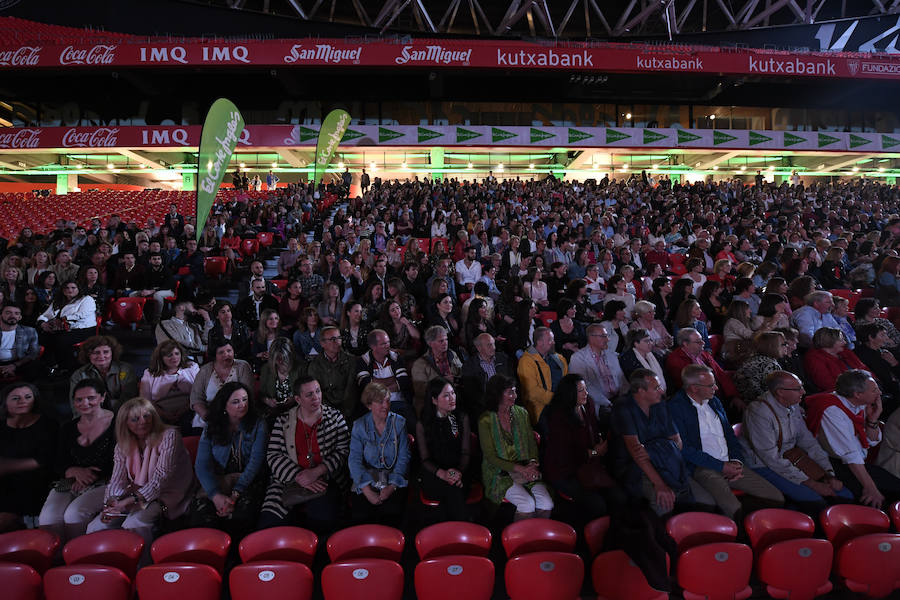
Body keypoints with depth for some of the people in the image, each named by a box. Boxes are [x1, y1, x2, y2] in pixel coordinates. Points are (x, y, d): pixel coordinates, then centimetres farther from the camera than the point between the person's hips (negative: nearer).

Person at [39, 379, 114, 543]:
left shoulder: (115, 423, -4)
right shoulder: (68, 428, 14)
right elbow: (58, 464, 13)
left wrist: (90, 477, -12)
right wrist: (76, 471, -8)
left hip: (104, 482, -5)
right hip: (70, 482, 5)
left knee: (74, 514, -26)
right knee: (47, 518, -20)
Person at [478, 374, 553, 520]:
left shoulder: (521, 413, 8)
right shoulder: (485, 421, -7)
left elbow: (532, 443, 11)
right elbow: (490, 457, -9)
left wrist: (533, 464, -9)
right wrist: (519, 469, -18)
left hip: (526, 469, 4)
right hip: (499, 473, -4)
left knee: (547, 504, -19)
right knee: (528, 504, -26)